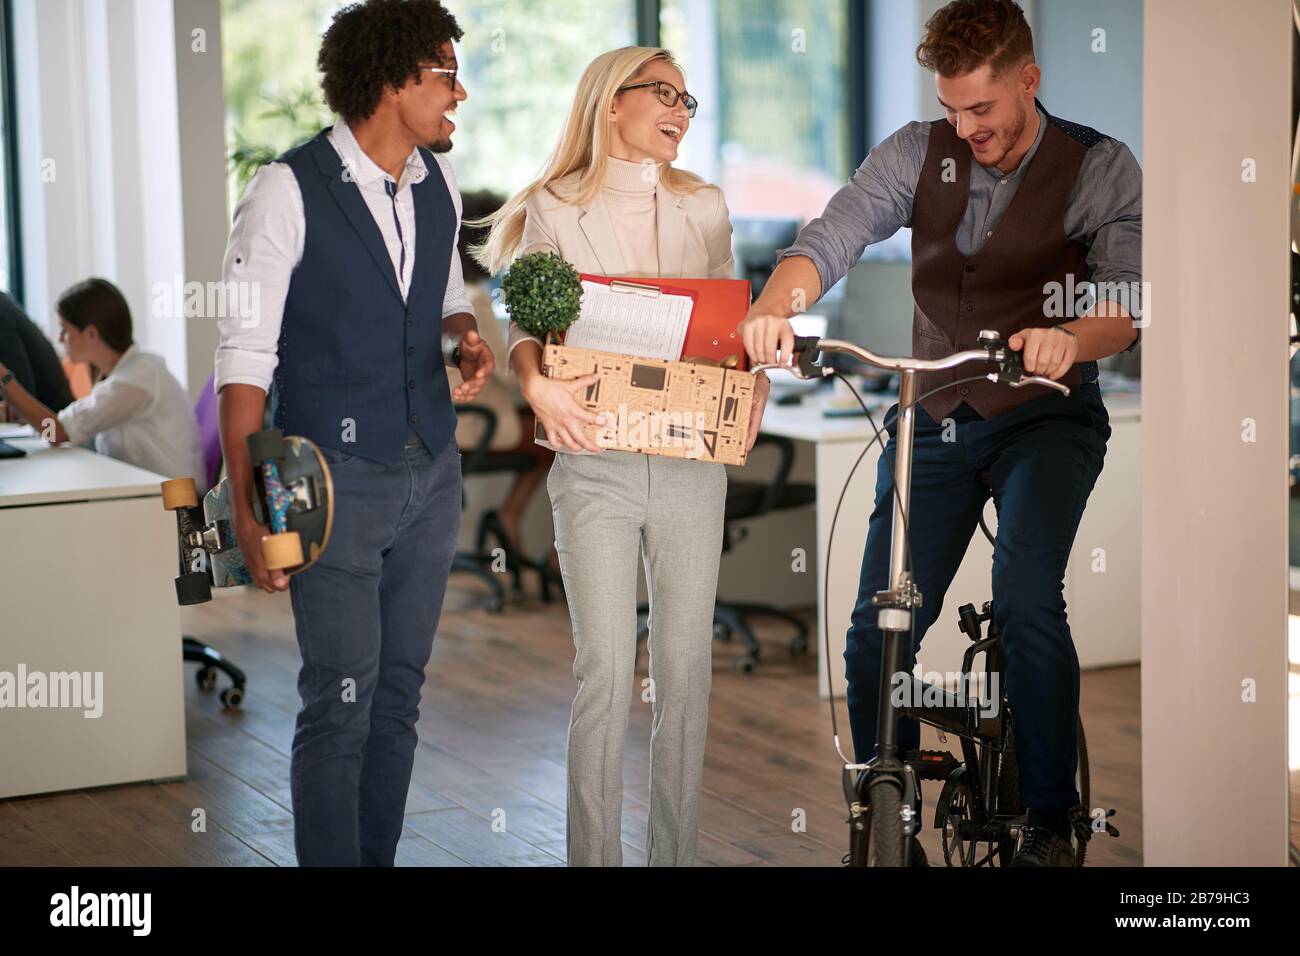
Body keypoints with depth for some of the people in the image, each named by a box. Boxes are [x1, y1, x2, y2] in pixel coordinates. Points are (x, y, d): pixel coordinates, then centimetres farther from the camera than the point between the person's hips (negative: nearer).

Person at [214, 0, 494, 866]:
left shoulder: (439, 184, 8)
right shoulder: (291, 191, -13)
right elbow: (246, 356, -14)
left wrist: (467, 338, 0)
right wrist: (248, 505, -18)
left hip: (432, 471, 6)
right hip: (337, 476, -6)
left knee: (401, 694, 11)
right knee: (342, 699, -6)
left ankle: (381, 857, 21)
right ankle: (330, 859, 6)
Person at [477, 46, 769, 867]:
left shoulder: (704, 208, 12)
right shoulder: (555, 210, 2)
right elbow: (526, 325, 0)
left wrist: (755, 384, -5)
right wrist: (537, 384, -20)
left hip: (690, 461, 3)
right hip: (595, 464, -3)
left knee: (687, 666, 5)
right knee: (606, 669, -5)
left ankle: (677, 851, 15)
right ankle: (594, 853, 5)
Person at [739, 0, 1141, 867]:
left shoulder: (1099, 168, -7)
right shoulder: (919, 153, -1)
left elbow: (1130, 299, -19)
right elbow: (835, 235, -16)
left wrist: (1070, 340, -42)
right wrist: (773, 307, -37)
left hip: (1044, 416, -3)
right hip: (935, 417, 3)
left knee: (1026, 597, -25)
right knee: (877, 628, -2)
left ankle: (1051, 819, -8)